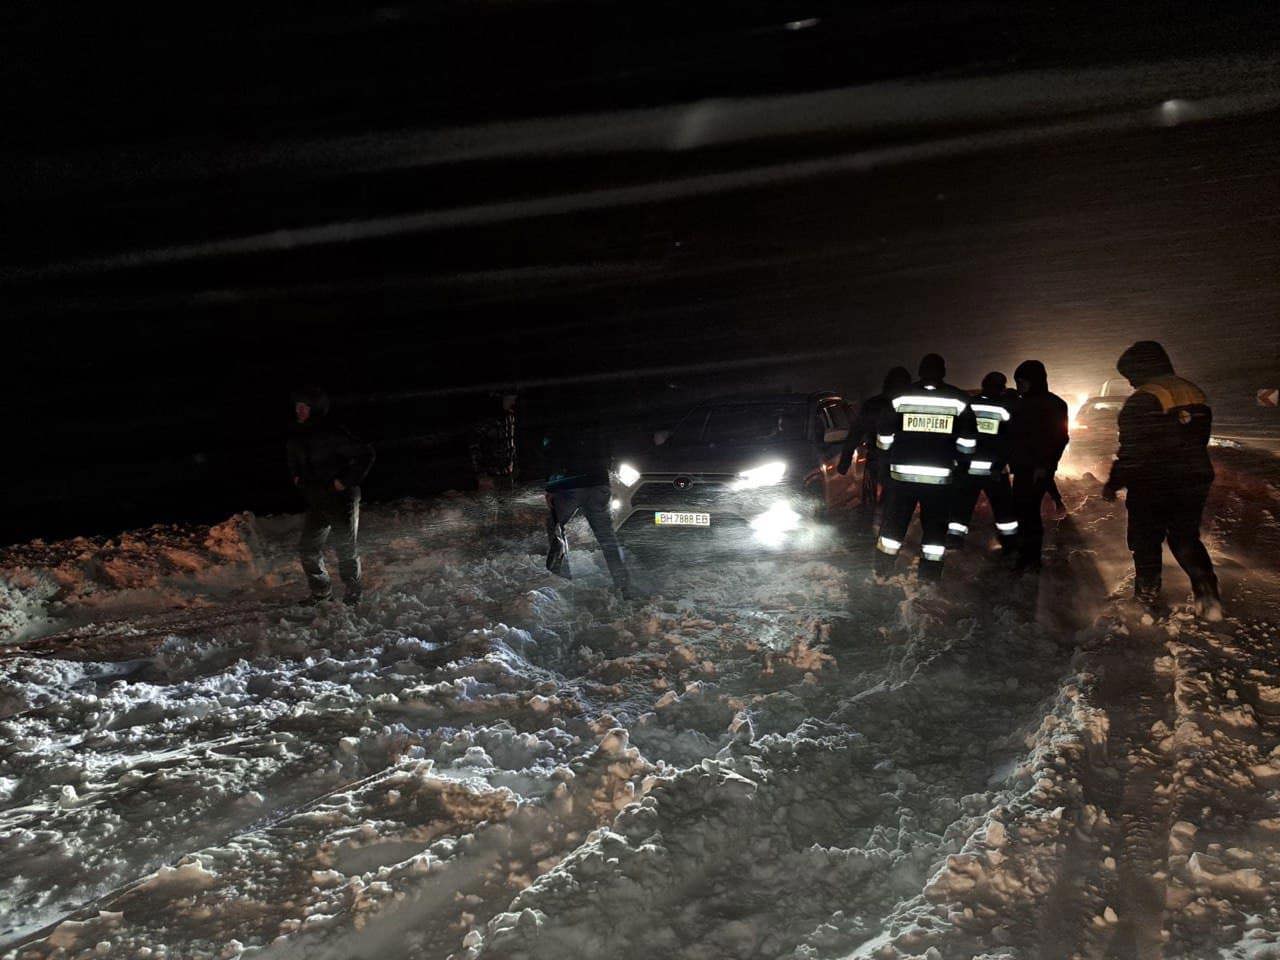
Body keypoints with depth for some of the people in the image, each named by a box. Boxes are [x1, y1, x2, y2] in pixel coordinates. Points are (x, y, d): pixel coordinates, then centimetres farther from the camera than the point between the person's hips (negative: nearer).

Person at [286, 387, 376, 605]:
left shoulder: (332, 434, -21)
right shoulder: (297, 435, 2)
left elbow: (365, 454, -21)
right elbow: (293, 456, 26)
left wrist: (346, 481, -21)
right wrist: (295, 476, 11)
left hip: (341, 499, -7)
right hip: (316, 501, 7)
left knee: (346, 549, 6)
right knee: (308, 548, 10)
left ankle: (353, 593, 25)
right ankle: (321, 592, 28)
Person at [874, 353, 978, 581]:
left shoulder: (901, 397, -1)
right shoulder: (959, 400, 0)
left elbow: (884, 435, 3)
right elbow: (967, 441, 2)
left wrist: (888, 458, 19)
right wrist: (962, 464, 18)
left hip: (902, 474, 0)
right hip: (940, 476, 0)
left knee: (894, 520, 9)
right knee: (935, 525, 11)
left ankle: (882, 570, 11)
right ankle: (930, 573, 12)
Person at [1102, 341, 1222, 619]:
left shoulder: (1142, 401, -19)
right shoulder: (1196, 393, 6)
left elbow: (1132, 450, -20)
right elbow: (1199, 440, 14)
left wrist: (1113, 483, -10)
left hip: (1152, 486, -6)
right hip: (1194, 482, 6)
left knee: (1146, 539, 12)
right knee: (1186, 538, 17)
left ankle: (1148, 590, 23)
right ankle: (1207, 591, 2)